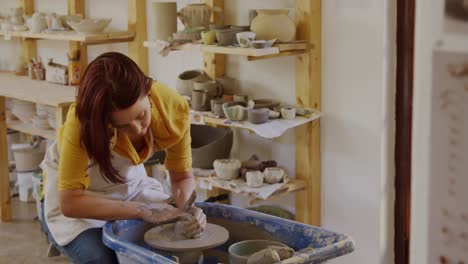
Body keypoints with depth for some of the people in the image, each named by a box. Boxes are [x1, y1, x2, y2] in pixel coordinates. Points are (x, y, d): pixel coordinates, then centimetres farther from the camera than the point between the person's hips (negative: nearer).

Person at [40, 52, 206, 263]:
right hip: (79, 196, -3)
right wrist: (143, 210, -36)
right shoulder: (82, 121, -33)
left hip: (130, 188, 3)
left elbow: (182, 176, -9)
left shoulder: (173, 107, -23)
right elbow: (70, 202, -31)